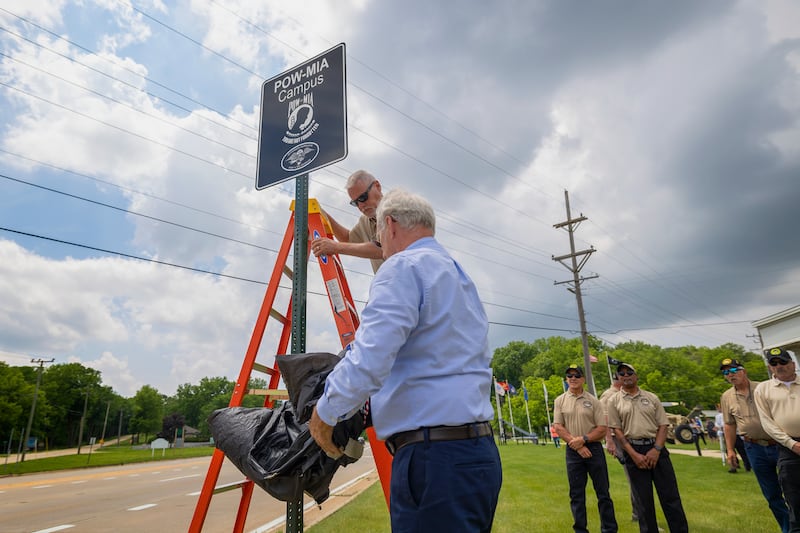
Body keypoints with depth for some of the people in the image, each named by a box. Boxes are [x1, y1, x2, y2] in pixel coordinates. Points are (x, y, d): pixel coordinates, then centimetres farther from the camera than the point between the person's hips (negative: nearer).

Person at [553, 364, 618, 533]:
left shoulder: (593, 401, 2)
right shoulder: (560, 401, 3)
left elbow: (602, 429, -2)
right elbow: (558, 427, -2)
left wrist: (583, 439, -14)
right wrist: (577, 445, -11)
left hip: (594, 448, 0)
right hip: (573, 450, 1)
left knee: (603, 492, 6)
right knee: (576, 494, 8)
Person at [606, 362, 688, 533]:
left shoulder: (651, 397, 7)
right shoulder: (614, 401, 2)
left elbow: (663, 425, 4)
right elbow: (617, 430, -2)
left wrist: (656, 450, -10)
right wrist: (634, 455, -11)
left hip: (657, 449, 1)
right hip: (633, 452, -1)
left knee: (670, 495, 4)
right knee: (643, 499, 6)